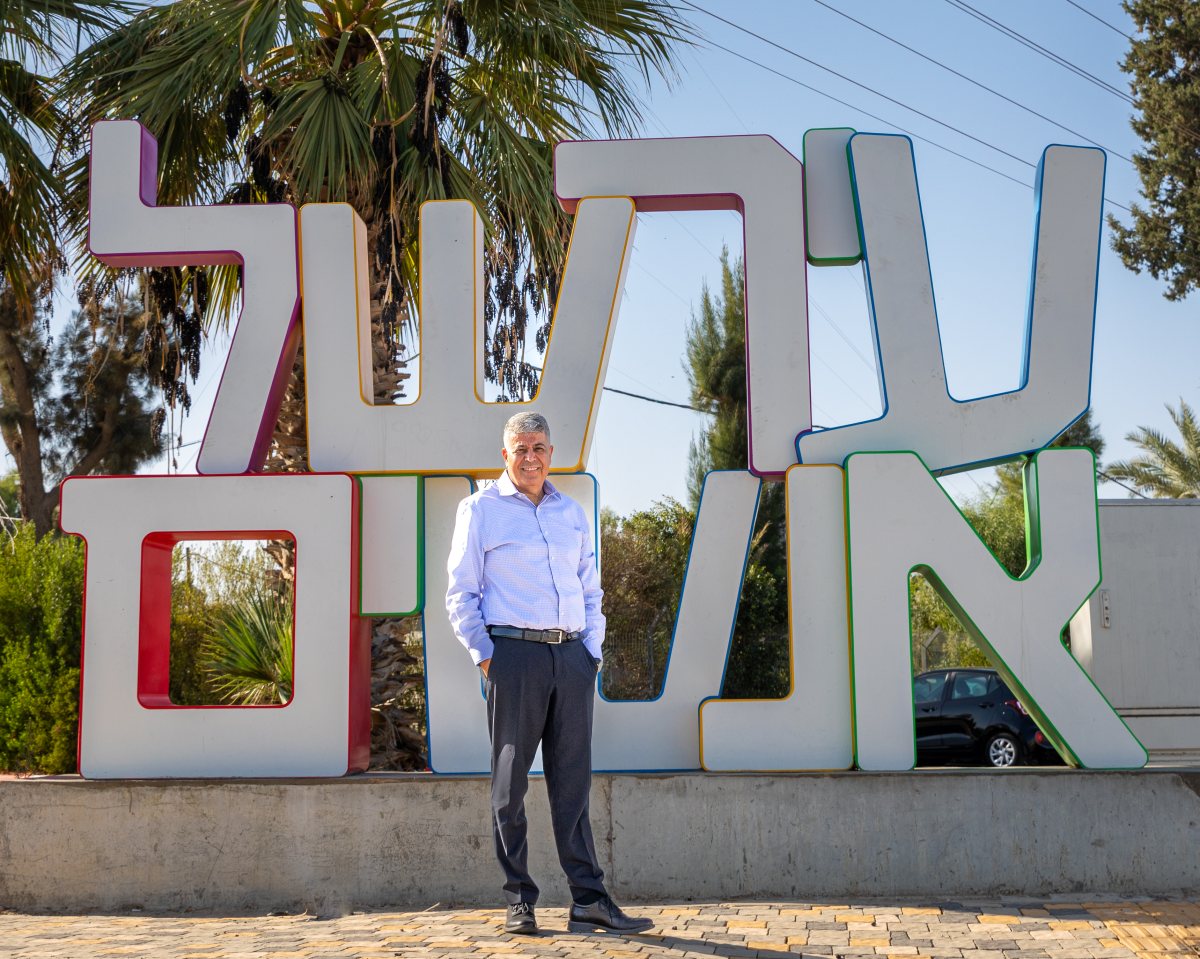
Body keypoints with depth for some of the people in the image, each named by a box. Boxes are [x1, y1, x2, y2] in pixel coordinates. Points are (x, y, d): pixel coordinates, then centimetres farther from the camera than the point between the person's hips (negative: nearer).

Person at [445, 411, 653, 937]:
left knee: (573, 781, 3)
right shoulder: (480, 509, 5)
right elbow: (461, 594, 3)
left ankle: (589, 900, 4)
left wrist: (592, 648, 11)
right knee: (510, 781, 1)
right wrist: (484, 656, -5)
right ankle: (519, 900, 8)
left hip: (572, 656, 4)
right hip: (514, 653, -4)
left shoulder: (572, 513, 18)